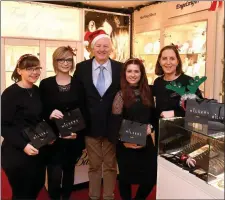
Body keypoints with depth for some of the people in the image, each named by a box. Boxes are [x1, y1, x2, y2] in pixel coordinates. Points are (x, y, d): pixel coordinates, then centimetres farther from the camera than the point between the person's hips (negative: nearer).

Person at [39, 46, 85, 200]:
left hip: (74, 138, 2)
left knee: (69, 171, 16)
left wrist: (78, 131, -8)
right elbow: (40, 112, 1)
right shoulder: (45, 84, -1)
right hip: (53, 138, -1)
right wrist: (50, 115, -20)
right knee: (54, 175, -6)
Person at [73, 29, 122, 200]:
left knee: (110, 165, 15)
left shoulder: (120, 68, -2)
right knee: (94, 165, 16)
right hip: (91, 125, 0)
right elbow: (77, 98, -1)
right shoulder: (82, 68, -2)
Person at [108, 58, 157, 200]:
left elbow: (153, 115, 11)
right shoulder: (121, 95, -8)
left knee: (151, 176, 7)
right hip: (126, 143, -4)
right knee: (126, 177, 11)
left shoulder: (147, 92, 5)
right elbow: (115, 122, -10)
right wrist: (123, 140, -20)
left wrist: (150, 127, -8)